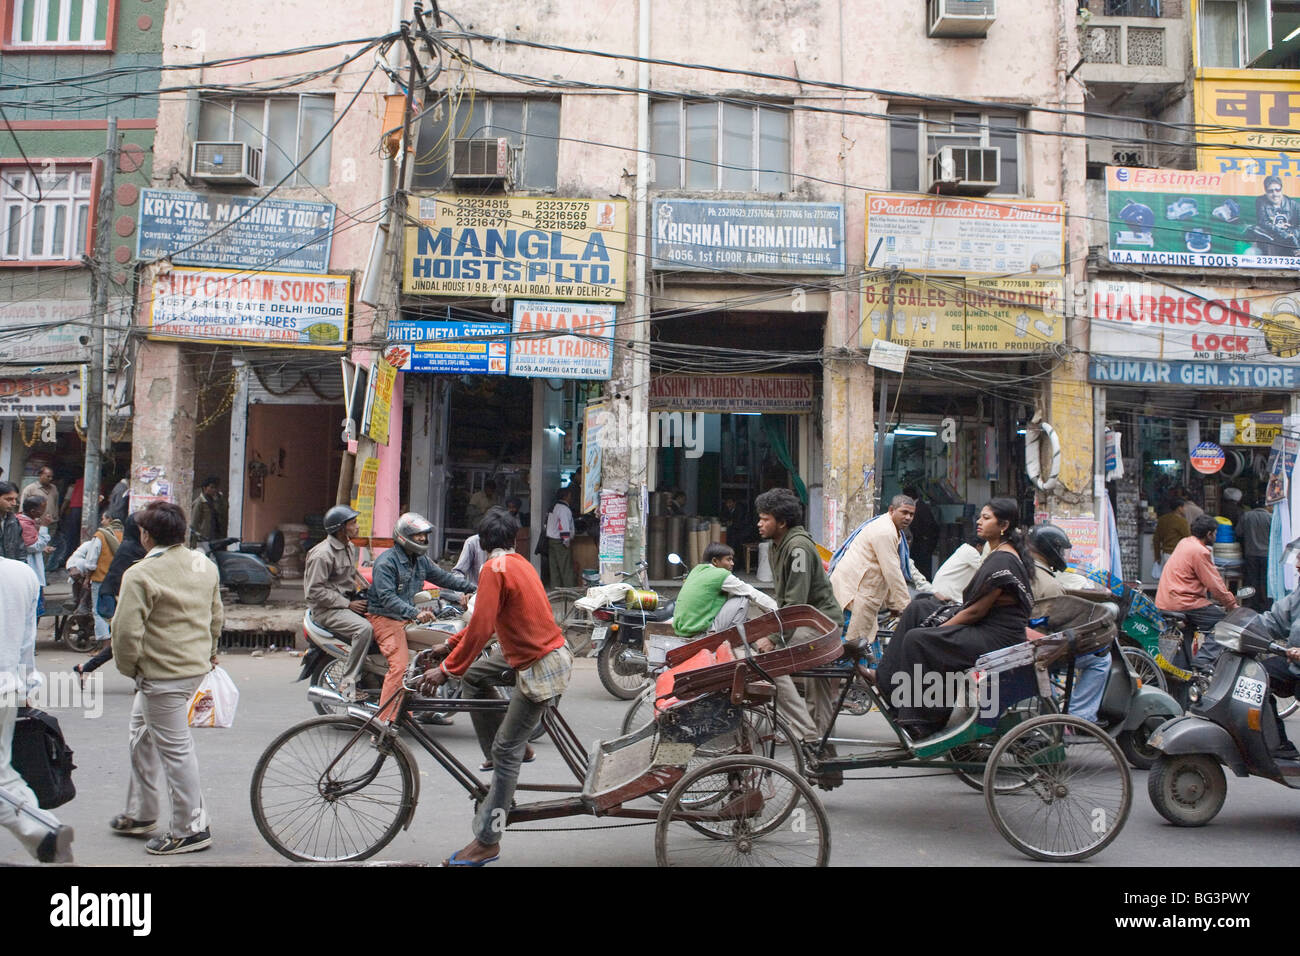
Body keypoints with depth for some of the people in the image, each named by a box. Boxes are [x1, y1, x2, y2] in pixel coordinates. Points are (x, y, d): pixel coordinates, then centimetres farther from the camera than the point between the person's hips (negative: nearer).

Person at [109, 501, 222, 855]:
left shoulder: (140, 574, -18)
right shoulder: (205, 565, 6)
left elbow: (127, 630, -20)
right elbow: (216, 616, 14)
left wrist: (128, 667, -2)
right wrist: (209, 652, 27)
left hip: (162, 674, -9)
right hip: (196, 667, 9)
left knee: (175, 748, 0)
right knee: (144, 731, 25)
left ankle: (191, 830, 10)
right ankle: (141, 813, 37)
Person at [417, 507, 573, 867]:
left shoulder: (495, 568, -16)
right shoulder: (518, 562, 11)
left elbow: (481, 627, -21)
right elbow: (487, 618, 18)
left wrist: (446, 670, -14)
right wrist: (450, 645, 19)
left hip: (539, 667, -9)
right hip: (536, 647, 9)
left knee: (506, 752, -3)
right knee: (473, 675, 17)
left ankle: (487, 842, 6)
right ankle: (515, 748, 24)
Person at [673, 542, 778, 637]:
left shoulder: (697, 569, 14)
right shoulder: (721, 575, -8)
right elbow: (752, 593, 0)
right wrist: (775, 609, 11)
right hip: (699, 633, -8)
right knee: (743, 599, 1)